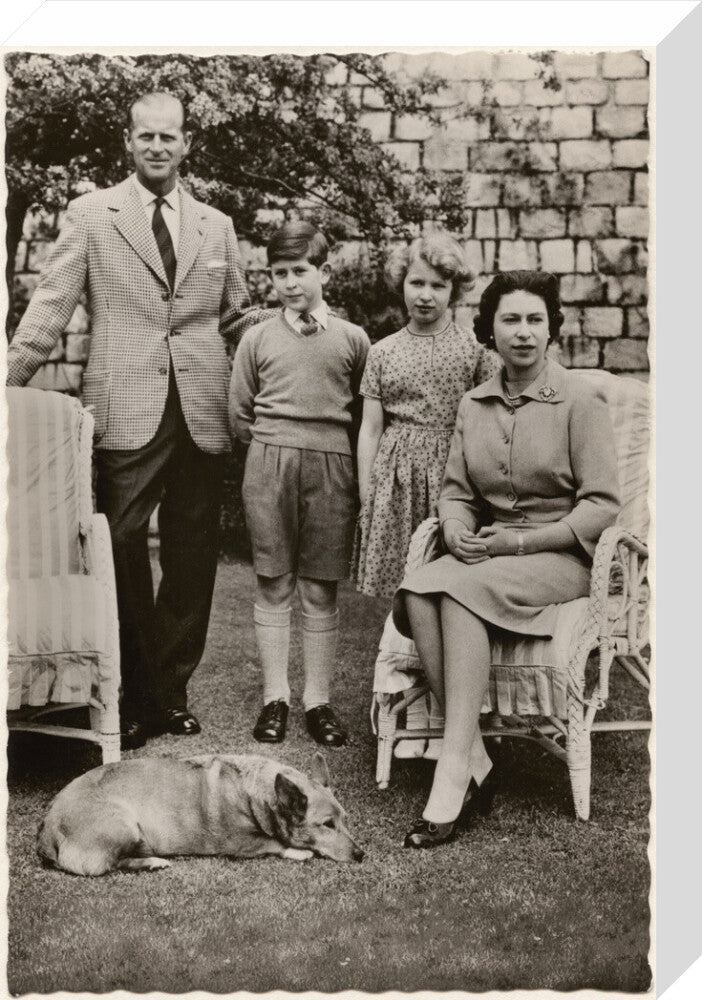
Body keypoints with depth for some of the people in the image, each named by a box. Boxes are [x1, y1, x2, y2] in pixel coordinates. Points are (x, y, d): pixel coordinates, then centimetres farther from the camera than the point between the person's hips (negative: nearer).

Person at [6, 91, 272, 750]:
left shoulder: (217, 226, 16)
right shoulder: (90, 214, 7)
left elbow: (234, 317, 23)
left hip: (202, 412, 3)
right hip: (127, 411, -3)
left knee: (192, 558, 7)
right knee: (123, 548, -3)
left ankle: (172, 689, 20)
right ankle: (135, 698, 11)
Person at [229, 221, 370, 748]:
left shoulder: (352, 339, 7)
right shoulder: (257, 338, 8)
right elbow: (239, 416, 12)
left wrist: (326, 439, 4)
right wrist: (278, 441, 6)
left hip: (332, 467, 0)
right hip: (269, 465, 1)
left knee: (321, 590, 3)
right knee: (274, 585, 3)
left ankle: (319, 699, 12)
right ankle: (275, 697, 13)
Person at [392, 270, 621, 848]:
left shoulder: (580, 400, -4)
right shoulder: (474, 405, 12)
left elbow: (603, 505, -9)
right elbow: (456, 490, 14)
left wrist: (518, 542, -16)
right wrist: (457, 530, -10)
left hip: (562, 557, -5)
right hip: (488, 553, 5)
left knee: (462, 588, -33)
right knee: (417, 591, -27)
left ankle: (453, 772, -32)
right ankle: (474, 761, -25)